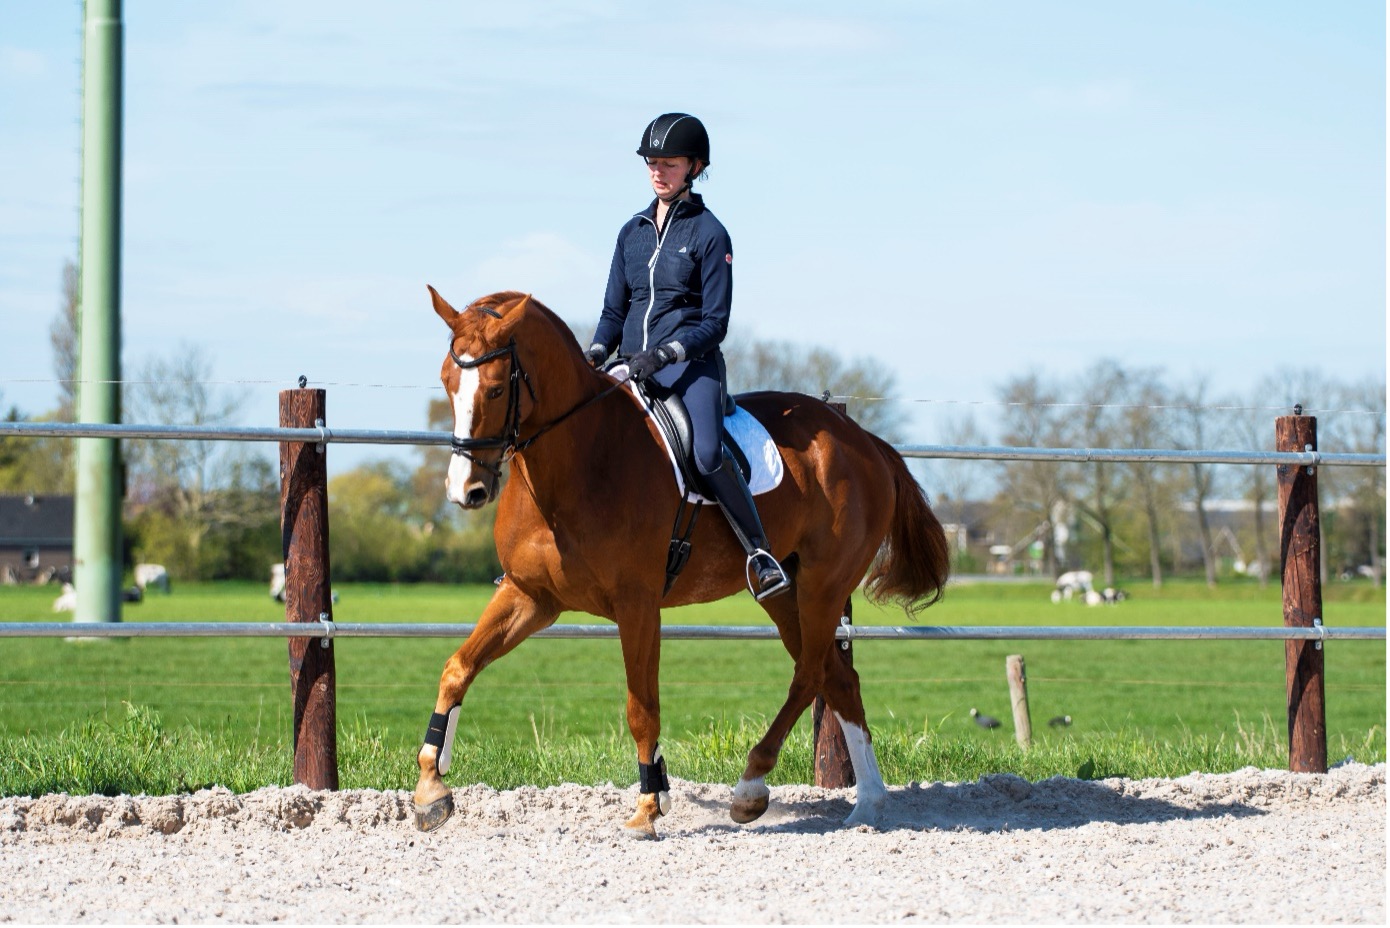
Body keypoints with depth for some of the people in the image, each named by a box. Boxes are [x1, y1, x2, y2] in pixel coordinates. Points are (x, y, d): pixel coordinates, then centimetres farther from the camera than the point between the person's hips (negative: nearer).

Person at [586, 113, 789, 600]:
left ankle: (759, 550, -23)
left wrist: (666, 353, -21)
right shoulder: (632, 231, 13)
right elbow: (614, 310, 17)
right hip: (633, 368, 6)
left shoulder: (709, 234, -2)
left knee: (708, 453, -31)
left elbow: (715, 322, -6)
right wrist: (595, 354, -3)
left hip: (691, 364, -6)